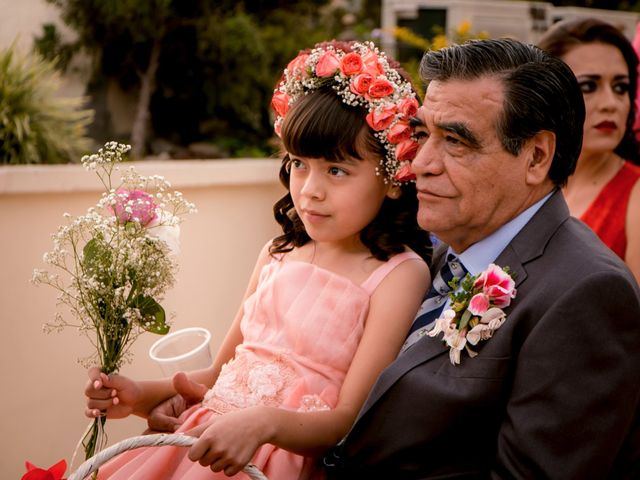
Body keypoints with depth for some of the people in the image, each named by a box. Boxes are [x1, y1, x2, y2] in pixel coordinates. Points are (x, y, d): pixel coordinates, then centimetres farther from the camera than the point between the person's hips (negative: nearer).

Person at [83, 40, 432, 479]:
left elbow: (351, 422, -12)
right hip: (207, 436, 5)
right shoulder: (279, 253, 9)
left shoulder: (399, 274, -8)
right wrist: (145, 396, 1)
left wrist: (264, 422, -29)